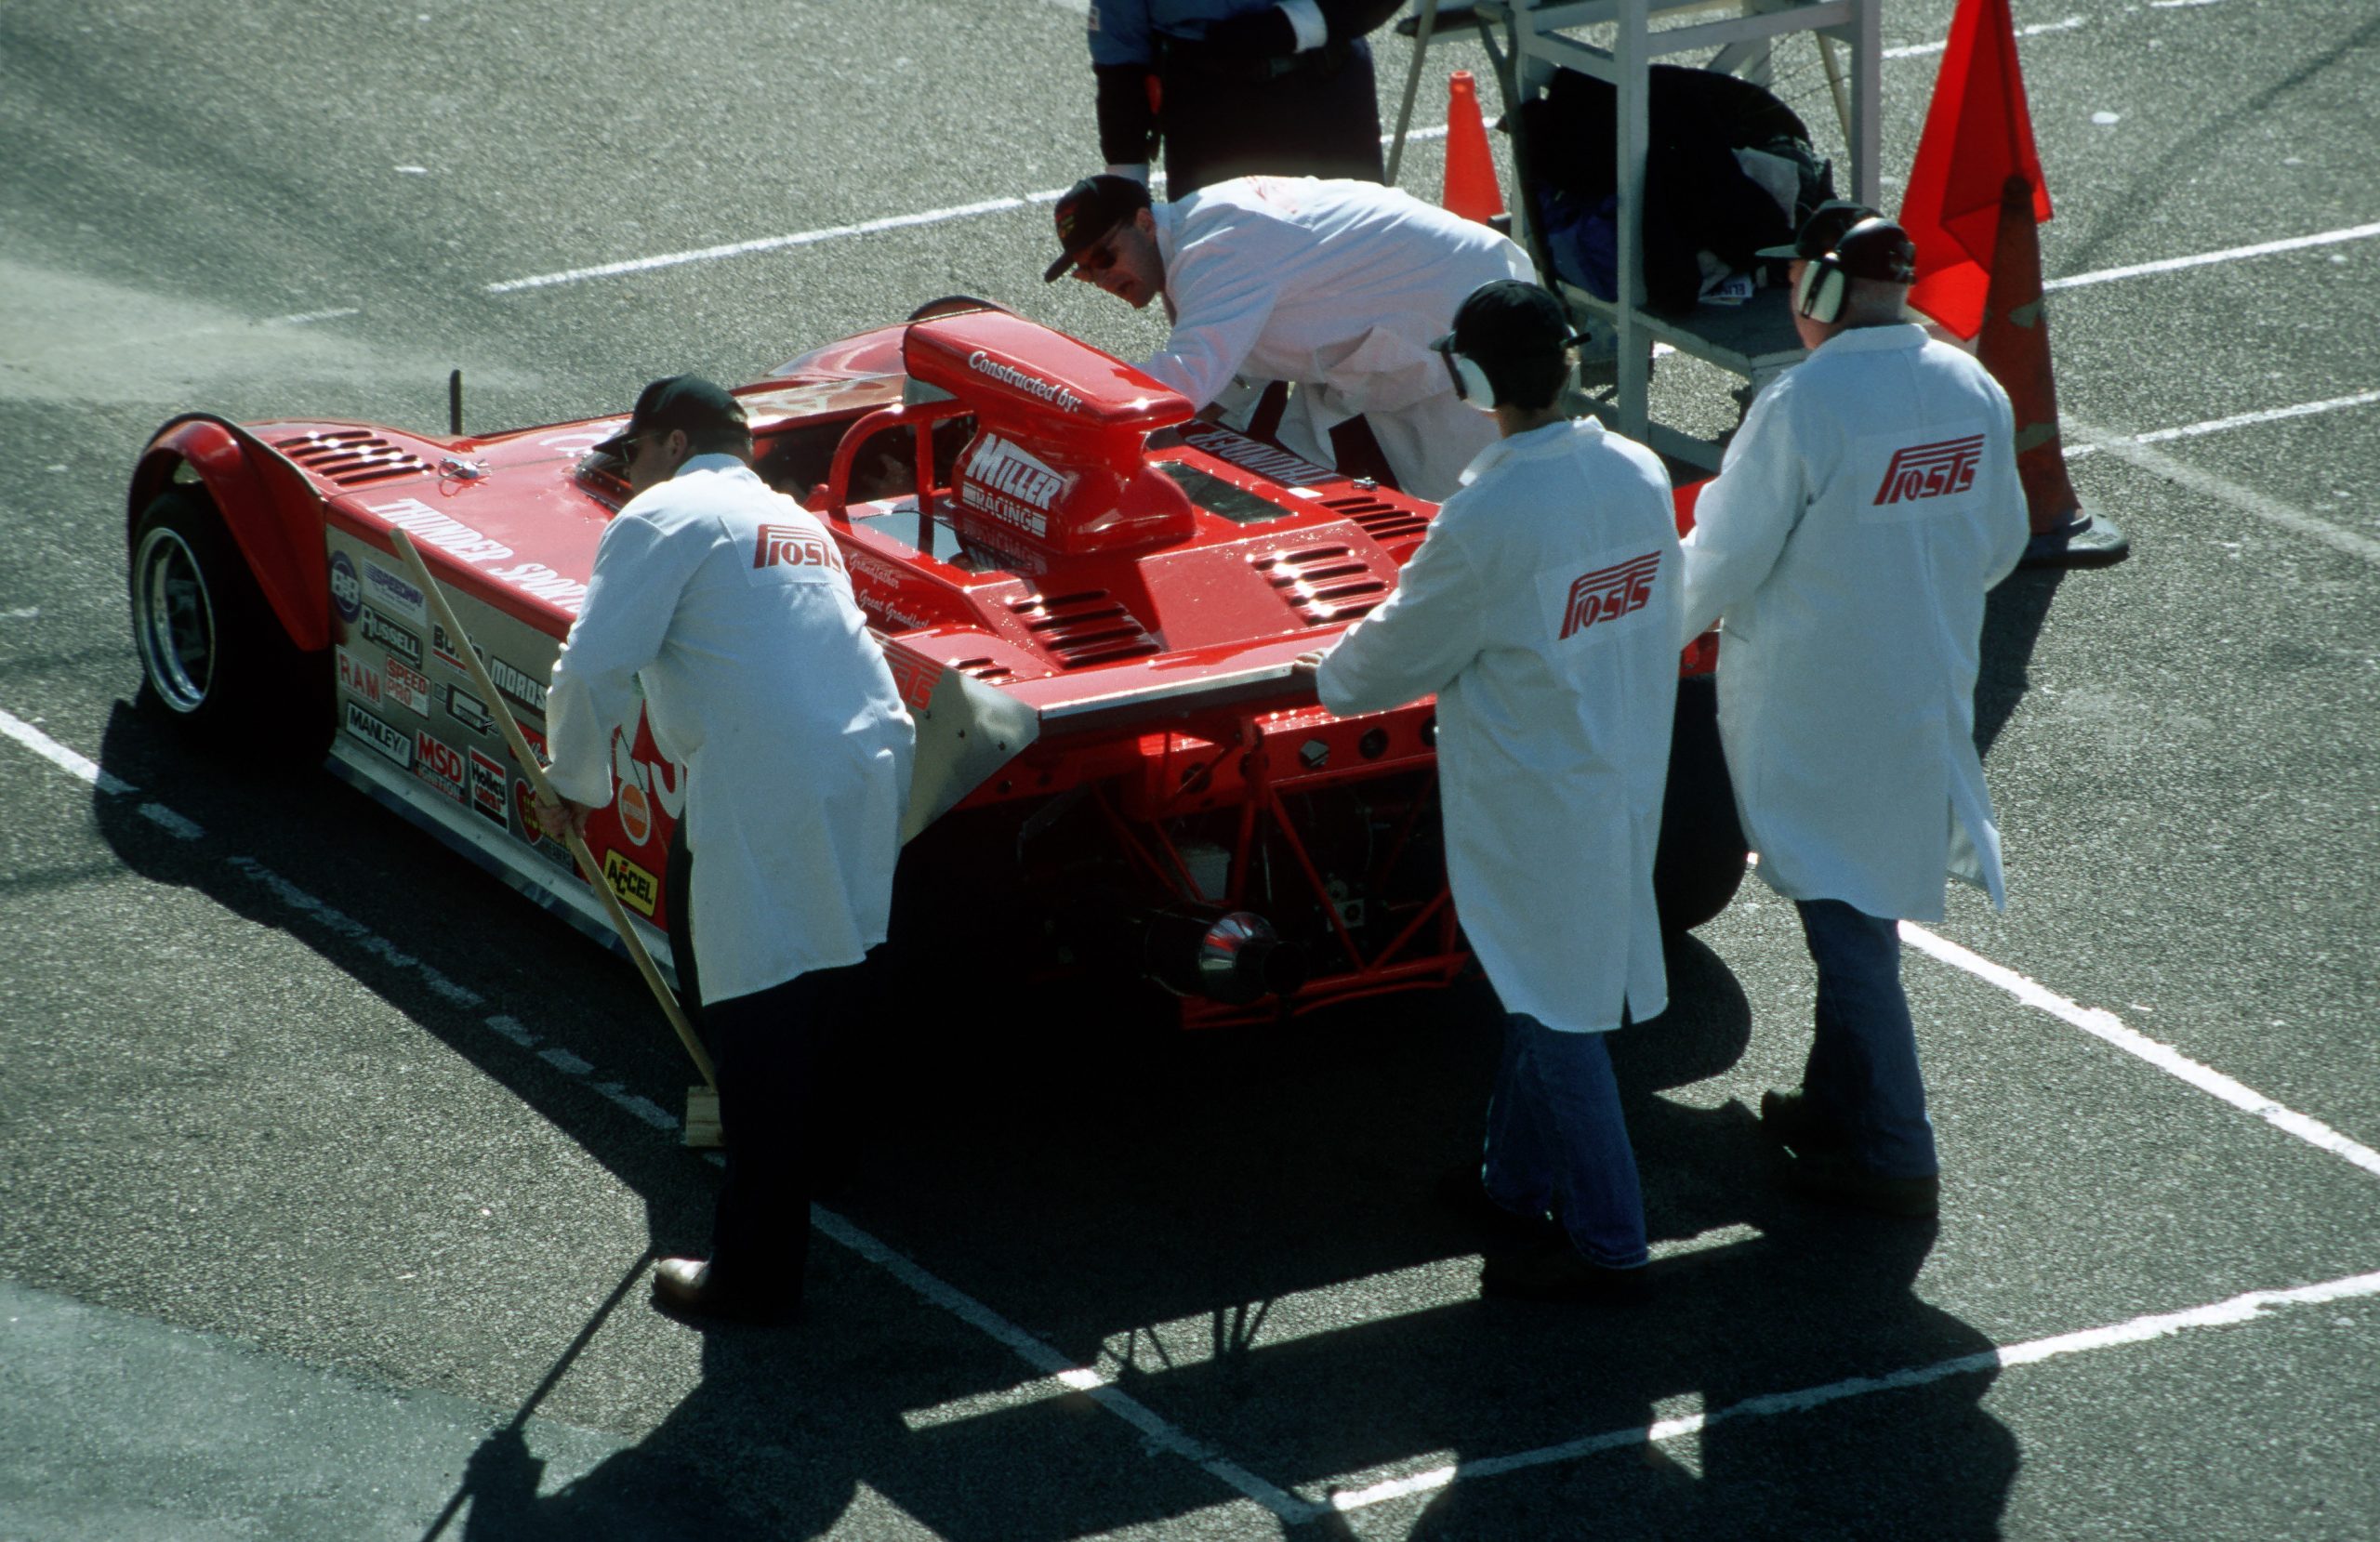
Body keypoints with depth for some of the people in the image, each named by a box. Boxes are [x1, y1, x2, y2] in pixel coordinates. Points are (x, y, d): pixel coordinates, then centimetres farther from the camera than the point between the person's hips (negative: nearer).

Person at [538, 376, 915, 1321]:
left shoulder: (666, 516, 3)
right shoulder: (799, 522, 27)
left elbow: (595, 670, -6)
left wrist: (575, 782, 9)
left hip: (765, 796, -7)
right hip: (878, 771, 8)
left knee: (758, 1022, -3)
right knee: (829, 987, 21)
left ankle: (756, 1273, 0)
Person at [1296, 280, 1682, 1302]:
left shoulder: (1486, 520, -25)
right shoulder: (1640, 475, -4)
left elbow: (1405, 650, -11)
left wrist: (1331, 679, 10)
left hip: (1530, 802, -7)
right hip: (1625, 773, 7)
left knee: (1554, 1010, 4)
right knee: (1546, 990, 21)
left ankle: (1606, 1243, 10)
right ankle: (1517, 1185, 35)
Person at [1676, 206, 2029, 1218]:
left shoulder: (1802, 405, -23)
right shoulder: (1972, 392, -2)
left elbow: (1724, 558, -14)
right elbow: (2000, 543, 10)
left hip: (1816, 709, -6)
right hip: (1930, 696, 7)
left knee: (1846, 923, 2)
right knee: (1863, 912, 20)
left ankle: (1891, 1154, 5)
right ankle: (1841, 1100, 33)